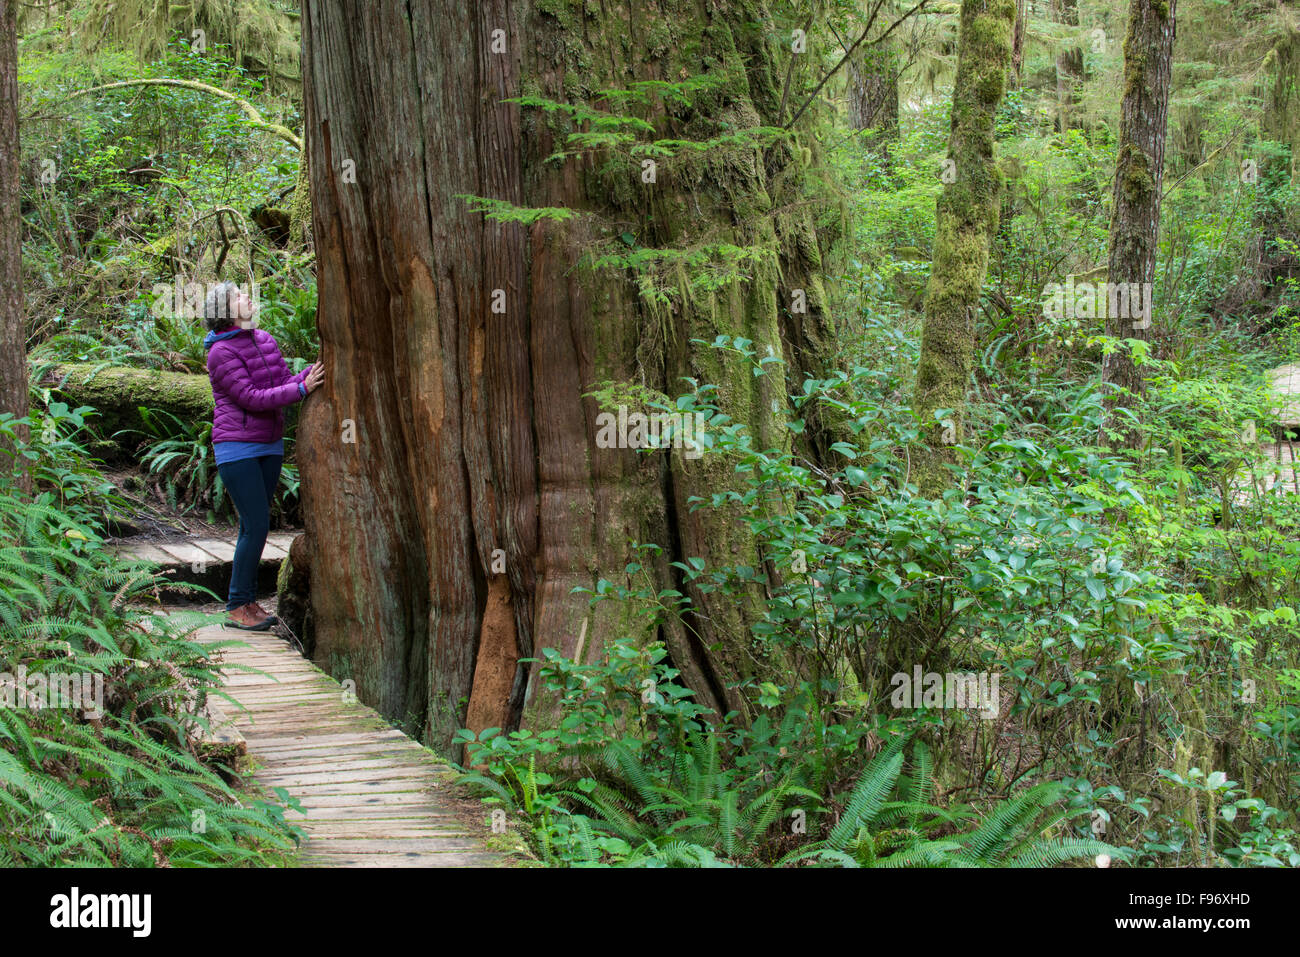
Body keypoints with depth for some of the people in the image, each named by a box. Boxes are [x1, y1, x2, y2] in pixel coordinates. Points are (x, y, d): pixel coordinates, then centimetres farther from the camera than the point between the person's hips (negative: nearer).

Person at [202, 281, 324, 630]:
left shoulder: (264, 340, 10)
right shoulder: (221, 353, -14)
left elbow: (286, 381, 9)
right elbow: (252, 398, -20)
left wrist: (313, 372, -9)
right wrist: (302, 389, -25)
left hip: (269, 445, 7)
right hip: (237, 448, -7)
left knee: (254, 526, 9)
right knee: (257, 525, -10)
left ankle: (248, 601, 16)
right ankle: (236, 607, -2)